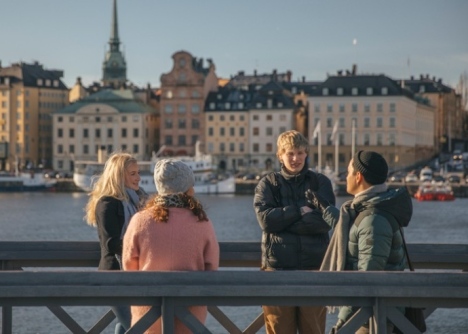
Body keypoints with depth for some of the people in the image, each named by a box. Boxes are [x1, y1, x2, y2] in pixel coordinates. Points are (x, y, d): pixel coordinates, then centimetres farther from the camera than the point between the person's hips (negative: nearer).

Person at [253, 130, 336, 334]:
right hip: (278, 267, 0)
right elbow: (266, 220, -8)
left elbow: (324, 221, -8)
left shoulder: (321, 183, 8)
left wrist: (281, 221, -9)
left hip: (313, 266, 0)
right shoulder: (268, 184, 8)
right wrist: (303, 210, -7)